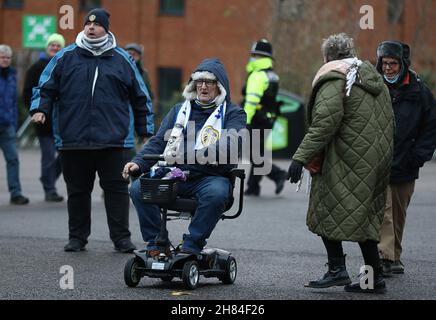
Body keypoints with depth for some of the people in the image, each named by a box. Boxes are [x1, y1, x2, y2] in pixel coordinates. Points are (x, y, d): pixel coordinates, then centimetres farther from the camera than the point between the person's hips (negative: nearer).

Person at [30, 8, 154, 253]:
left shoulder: (122, 60, 8)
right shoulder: (66, 57, 8)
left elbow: (140, 96, 14)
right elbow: (46, 86, 10)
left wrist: (145, 130, 12)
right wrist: (40, 109, -8)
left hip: (114, 141, -1)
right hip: (73, 140, 1)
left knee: (117, 189, -2)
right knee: (77, 191, 8)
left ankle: (122, 237, 4)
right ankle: (77, 237, 18)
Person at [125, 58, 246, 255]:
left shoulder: (232, 113, 10)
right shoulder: (179, 110, 24)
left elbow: (230, 144, -10)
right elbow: (158, 142, 16)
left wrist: (201, 155, -28)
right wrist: (138, 163, -4)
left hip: (209, 176, -4)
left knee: (216, 193, -38)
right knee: (138, 188, -22)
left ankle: (191, 246, -25)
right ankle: (156, 243, -13)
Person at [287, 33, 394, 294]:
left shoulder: (334, 79, -8)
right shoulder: (373, 76, 17)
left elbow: (325, 123, -20)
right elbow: (389, 123, 17)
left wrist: (302, 157, -21)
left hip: (347, 161, -8)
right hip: (377, 162, 8)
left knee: (329, 213, -1)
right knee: (363, 218, 13)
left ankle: (337, 269, -8)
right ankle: (375, 277, 12)